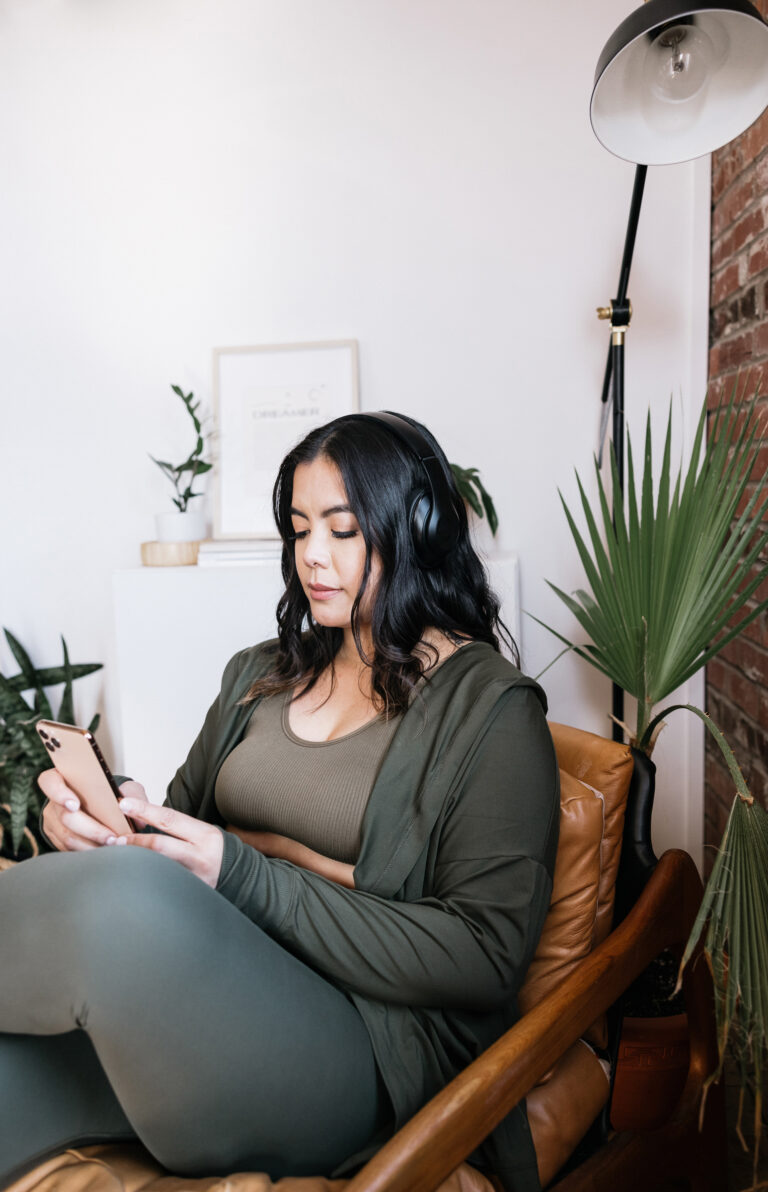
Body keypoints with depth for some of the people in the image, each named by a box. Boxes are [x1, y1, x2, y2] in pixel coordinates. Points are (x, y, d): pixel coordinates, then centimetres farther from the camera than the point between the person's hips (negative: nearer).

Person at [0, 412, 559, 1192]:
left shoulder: (491, 709, -3)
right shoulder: (260, 674, 17)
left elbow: (488, 957, -10)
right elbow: (183, 815, 20)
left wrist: (248, 879, -19)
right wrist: (98, 824, -5)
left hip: (365, 1043, -5)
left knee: (127, 895, -32)